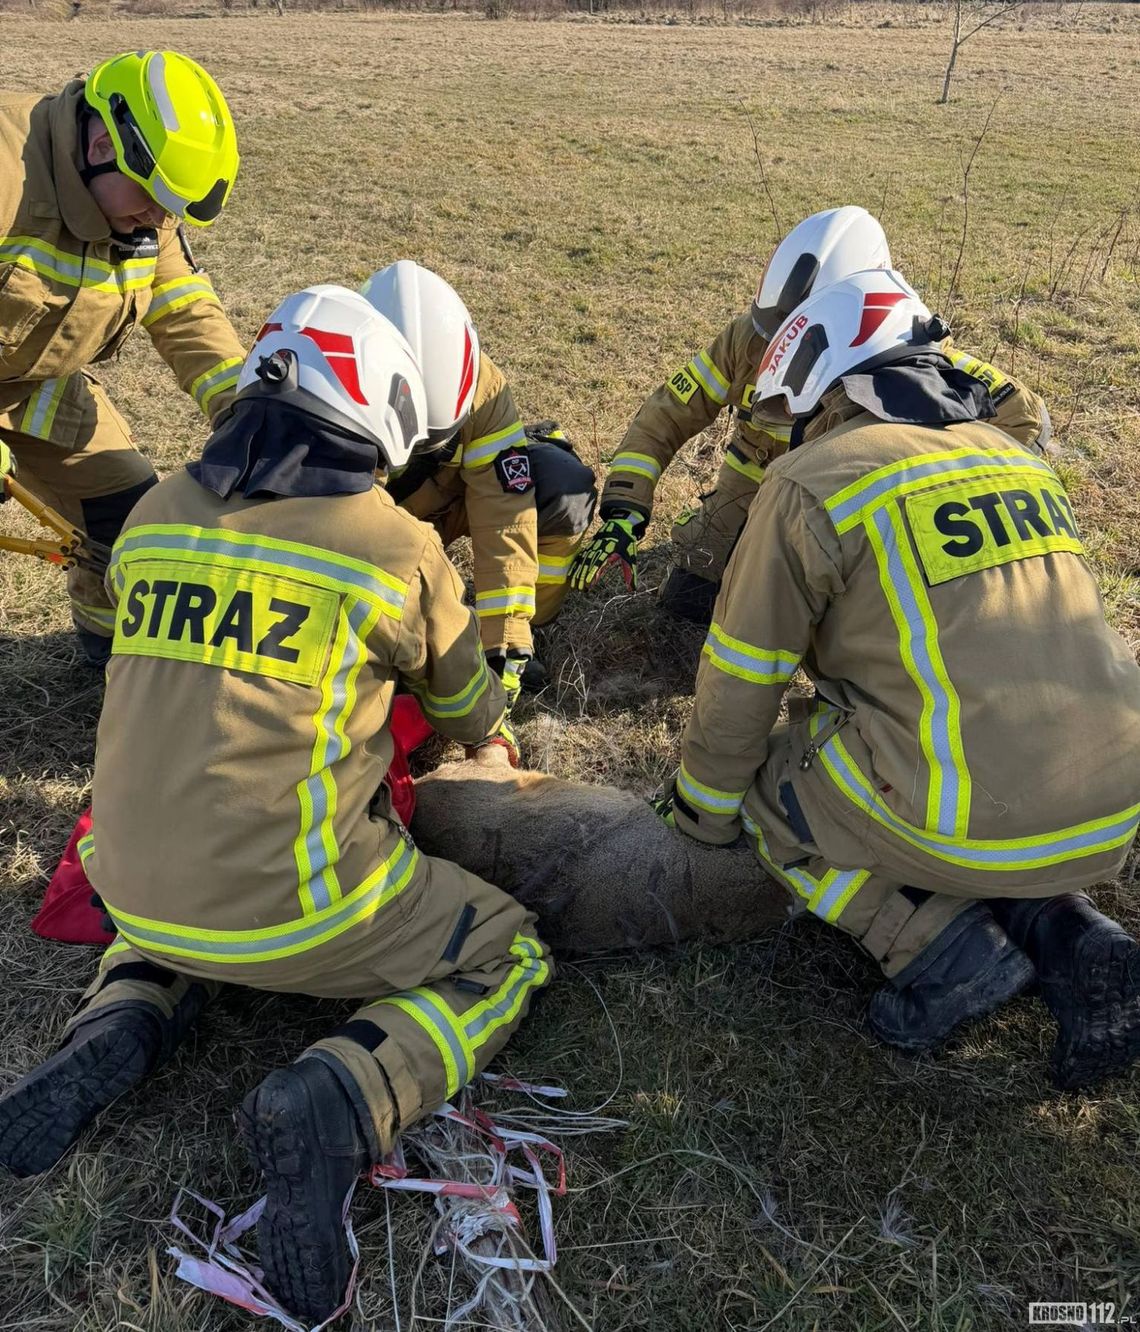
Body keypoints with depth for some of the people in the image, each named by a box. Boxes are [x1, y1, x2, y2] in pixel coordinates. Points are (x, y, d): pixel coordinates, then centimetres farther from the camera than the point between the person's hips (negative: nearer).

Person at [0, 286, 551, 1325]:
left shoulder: (153, 521, 3)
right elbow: (461, 696, 7)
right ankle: (338, 1103, -10)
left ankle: (119, 1029, 11)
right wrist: (493, 737, 33)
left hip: (138, 896, 5)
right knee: (509, 956, 15)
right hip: (293, 913, -5)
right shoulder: (398, 547, -11)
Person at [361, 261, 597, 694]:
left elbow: (502, 513, -31)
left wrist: (505, 642, -34)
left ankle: (525, 629, -10)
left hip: (455, 500, 1)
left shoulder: (481, 383, -29)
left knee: (564, 483, -26)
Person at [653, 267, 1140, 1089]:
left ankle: (943, 948, 2)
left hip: (975, 827, -6)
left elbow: (739, 687, 0)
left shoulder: (811, 484, -6)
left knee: (769, 781, 15)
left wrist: (702, 816, 17)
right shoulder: (1017, 458, 14)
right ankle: (1068, 938, 11)